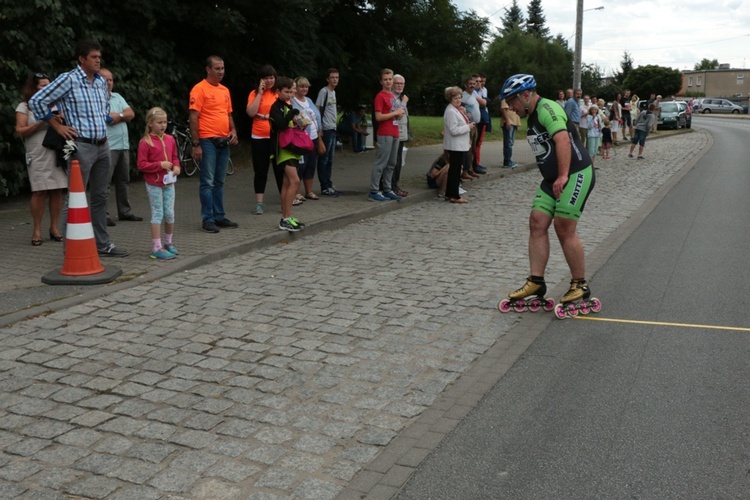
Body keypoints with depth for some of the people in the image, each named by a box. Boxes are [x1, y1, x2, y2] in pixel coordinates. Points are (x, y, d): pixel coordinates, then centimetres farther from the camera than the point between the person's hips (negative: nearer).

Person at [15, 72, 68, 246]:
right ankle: (36, 230, 1)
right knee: (40, 192, -7)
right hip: (38, 156, -3)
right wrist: (41, 122, -12)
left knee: (57, 190, -1)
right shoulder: (24, 106, 6)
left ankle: (54, 227, 8)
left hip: (57, 153, 4)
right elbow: (20, 131, -2)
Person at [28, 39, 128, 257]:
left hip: (103, 145, 7)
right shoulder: (68, 79, -8)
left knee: (100, 197, 12)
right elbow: (37, 101, -7)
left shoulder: (101, 82, 12)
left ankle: (102, 244, 21)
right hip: (82, 146, -7)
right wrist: (58, 126, -4)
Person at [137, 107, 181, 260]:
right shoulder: (145, 142, -11)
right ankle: (157, 248, 2)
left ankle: (168, 242, 27)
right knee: (157, 214, -3)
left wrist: (176, 166, -2)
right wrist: (160, 165, -20)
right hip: (154, 184, -5)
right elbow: (141, 165, -13)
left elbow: (175, 157, 19)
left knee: (170, 213, 10)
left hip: (169, 182, 5)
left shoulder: (170, 139, 6)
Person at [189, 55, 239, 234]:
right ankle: (207, 220, 2)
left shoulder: (225, 90, 15)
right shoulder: (200, 89, -7)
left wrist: (233, 131, 4)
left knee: (219, 182, 12)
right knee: (208, 182, -3)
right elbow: (193, 118, -10)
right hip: (208, 141, -7)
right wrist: (196, 144, -15)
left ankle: (219, 217, 19)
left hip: (224, 142, 7)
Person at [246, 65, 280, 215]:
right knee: (260, 171, 4)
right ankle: (259, 203, 9)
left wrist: (267, 116, -11)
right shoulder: (254, 94, 3)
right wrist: (260, 93, -10)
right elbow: (251, 113, -10)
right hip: (259, 138, 0)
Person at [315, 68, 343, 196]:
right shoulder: (324, 91, -10)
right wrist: (319, 129, -16)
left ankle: (329, 185, 19)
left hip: (333, 129, 9)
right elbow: (317, 110, -13)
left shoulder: (333, 92, 16)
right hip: (326, 129, -9)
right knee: (324, 159, -3)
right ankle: (325, 187, 1)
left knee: (330, 159, 13)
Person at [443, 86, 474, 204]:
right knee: (455, 170, -5)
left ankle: (449, 194, 20)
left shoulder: (456, 109, 15)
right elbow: (454, 130, -23)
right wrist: (468, 127, -15)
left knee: (453, 170, 13)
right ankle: (455, 196, 0)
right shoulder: (450, 111, -16)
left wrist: (468, 125, 10)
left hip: (460, 145, 10)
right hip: (455, 146, -10)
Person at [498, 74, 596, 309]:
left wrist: (563, 176, -34)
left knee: (564, 229, -9)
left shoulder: (547, 108, -14)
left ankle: (581, 286, 4)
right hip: (553, 179, 10)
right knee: (537, 224, 0)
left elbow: (562, 139, -28)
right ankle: (536, 282, 3)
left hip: (576, 175, -10)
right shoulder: (532, 116, 18)